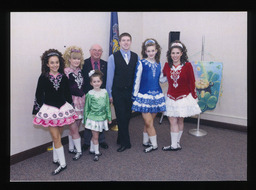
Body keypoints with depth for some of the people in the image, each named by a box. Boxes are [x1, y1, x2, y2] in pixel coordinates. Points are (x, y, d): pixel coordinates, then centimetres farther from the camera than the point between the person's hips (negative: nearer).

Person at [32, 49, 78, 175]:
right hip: (49, 110, -2)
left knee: (58, 136, 12)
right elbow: (39, 95, -2)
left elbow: (68, 94, 8)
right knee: (56, 137, -1)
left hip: (62, 109, 3)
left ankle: (56, 159, 29)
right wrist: (37, 111, 0)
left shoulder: (63, 77, 0)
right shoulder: (43, 78, -7)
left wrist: (71, 108, 11)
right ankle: (62, 164, 9)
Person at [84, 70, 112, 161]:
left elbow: (107, 106, 6)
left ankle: (92, 149, 34)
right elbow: (86, 108, -2)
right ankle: (96, 153, 19)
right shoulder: (90, 94, -9)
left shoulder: (104, 92, 0)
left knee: (95, 135, 14)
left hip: (102, 118, 3)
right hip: (93, 118, -3)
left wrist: (109, 117, 9)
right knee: (95, 136, 4)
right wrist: (85, 120, 0)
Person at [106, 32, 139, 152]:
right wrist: (109, 94, -2)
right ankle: (125, 142, 14)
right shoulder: (113, 57, -2)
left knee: (127, 117, 12)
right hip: (118, 92, -3)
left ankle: (121, 139, 32)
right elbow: (110, 76, -1)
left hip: (131, 92, 3)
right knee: (121, 117, 0)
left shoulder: (136, 57, 5)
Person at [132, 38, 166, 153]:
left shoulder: (158, 64, 10)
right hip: (144, 95, -4)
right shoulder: (141, 63, -5)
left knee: (149, 121, 11)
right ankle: (154, 144, 11)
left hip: (156, 95, 4)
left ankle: (145, 141, 27)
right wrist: (135, 96, -4)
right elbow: (137, 80, -4)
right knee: (148, 122, -4)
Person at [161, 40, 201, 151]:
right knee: (172, 121, 4)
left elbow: (191, 83, -6)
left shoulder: (187, 65, -10)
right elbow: (163, 78, 17)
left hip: (184, 97, -2)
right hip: (171, 98, 3)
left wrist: (194, 97, -3)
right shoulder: (167, 65, 0)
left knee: (180, 121, 9)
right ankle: (175, 145, 16)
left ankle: (176, 143, 22)